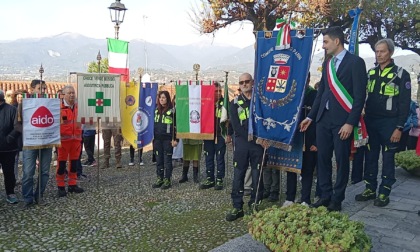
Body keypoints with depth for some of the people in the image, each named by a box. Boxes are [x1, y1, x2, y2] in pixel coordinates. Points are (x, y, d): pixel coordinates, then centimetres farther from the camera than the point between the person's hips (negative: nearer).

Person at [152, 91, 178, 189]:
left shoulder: (172, 110, -6)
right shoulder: (156, 110, 12)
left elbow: (176, 125, -8)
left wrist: (175, 139, -13)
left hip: (168, 139, -5)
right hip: (157, 139, 6)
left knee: (167, 160, 1)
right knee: (159, 160, 10)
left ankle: (167, 180, 8)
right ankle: (160, 178, 20)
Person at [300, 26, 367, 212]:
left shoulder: (355, 62, -6)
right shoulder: (327, 64, 14)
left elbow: (360, 95, -10)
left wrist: (350, 122, -15)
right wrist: (310, 116, 15)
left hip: (342, 120, -6)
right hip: (324, 118, 6)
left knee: (342, 160, 4)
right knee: (323, 158, 8)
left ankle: (337, 200, 14)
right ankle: (325, 196, 20)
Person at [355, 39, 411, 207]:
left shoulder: (401, 74, -3)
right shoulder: (370, 73, 10)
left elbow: (405, 103, -6)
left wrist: (399, 128, -12)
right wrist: (363, 119, 5)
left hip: (389, 123, -4)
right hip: (370, 122, 5)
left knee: (388, 159, 4)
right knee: (370, 157, 9)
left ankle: (384, 193, 13)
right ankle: (370, 189, 20)